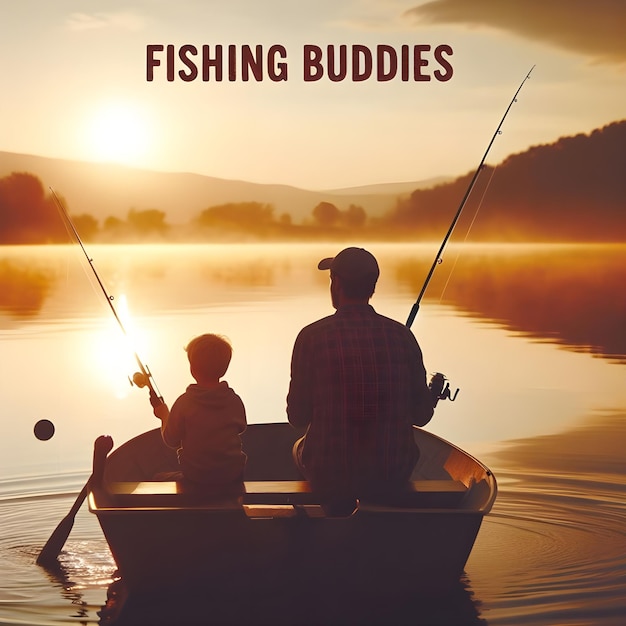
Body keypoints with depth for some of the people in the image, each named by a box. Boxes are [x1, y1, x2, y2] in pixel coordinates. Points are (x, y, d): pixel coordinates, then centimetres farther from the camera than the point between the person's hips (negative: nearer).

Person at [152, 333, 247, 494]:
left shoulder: (184, 403, -17)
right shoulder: (235, 400, -7)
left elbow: (171, 441, -6)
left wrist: (164, 415, 12)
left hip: (197, 480, -4)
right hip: (234, 477, 4)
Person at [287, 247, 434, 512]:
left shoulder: (312, 336, -11)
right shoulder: (401, 336, -4)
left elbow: (297, 417, -4)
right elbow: (422, 415, 3)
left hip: (329, 476, -2)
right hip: (393, 475, 2)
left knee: (300, 447, 32)